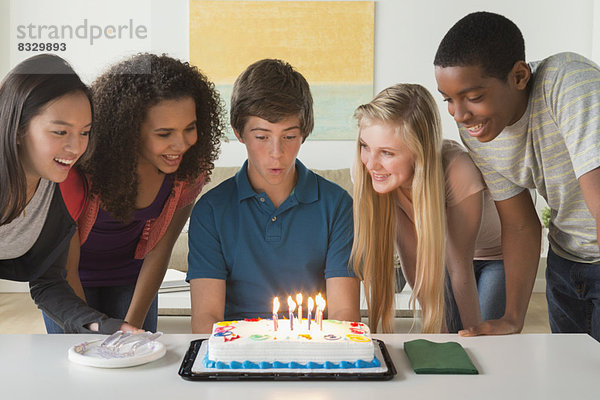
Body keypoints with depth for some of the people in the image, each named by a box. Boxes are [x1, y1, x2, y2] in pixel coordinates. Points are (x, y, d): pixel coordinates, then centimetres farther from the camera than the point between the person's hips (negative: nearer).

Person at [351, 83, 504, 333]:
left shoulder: (456, 170, -39)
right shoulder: (370, 173, -26)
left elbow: (460, 269, -28)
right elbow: (412, 257, -18)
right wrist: (438, 331, -13)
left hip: (499, 254, -3)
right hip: (446, 252, 3)